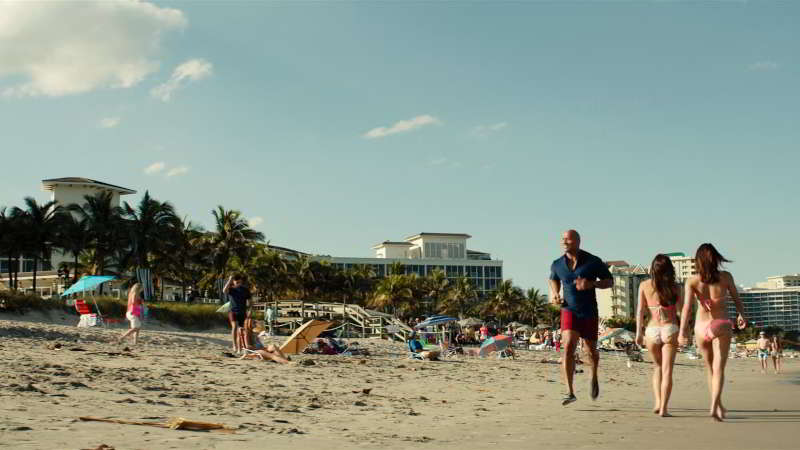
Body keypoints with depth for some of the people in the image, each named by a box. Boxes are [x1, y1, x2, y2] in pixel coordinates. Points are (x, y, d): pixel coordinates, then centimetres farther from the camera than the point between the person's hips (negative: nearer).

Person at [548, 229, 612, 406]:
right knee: (568, 348, -19)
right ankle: (570, 392, -19)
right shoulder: (557, 264, -2)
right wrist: (555, 294, 0)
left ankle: (594, 377, 47)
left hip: (589, 313, 0)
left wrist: (591, 284, -19)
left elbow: (609, 281, -1)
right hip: (569, 311, 0)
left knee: (591, 351, 13)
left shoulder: (593, 262, -9)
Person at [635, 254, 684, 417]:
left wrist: (639, 332, 5)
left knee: (657, 367, 22)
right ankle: (663, 408, -4)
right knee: (667, 370, 2)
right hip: (670, 329, -2)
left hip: (652, 330, 2)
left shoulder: (645, 285, 1)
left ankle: (657, 402, 13)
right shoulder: (675, 286, -1)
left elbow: (640, 310, 0)